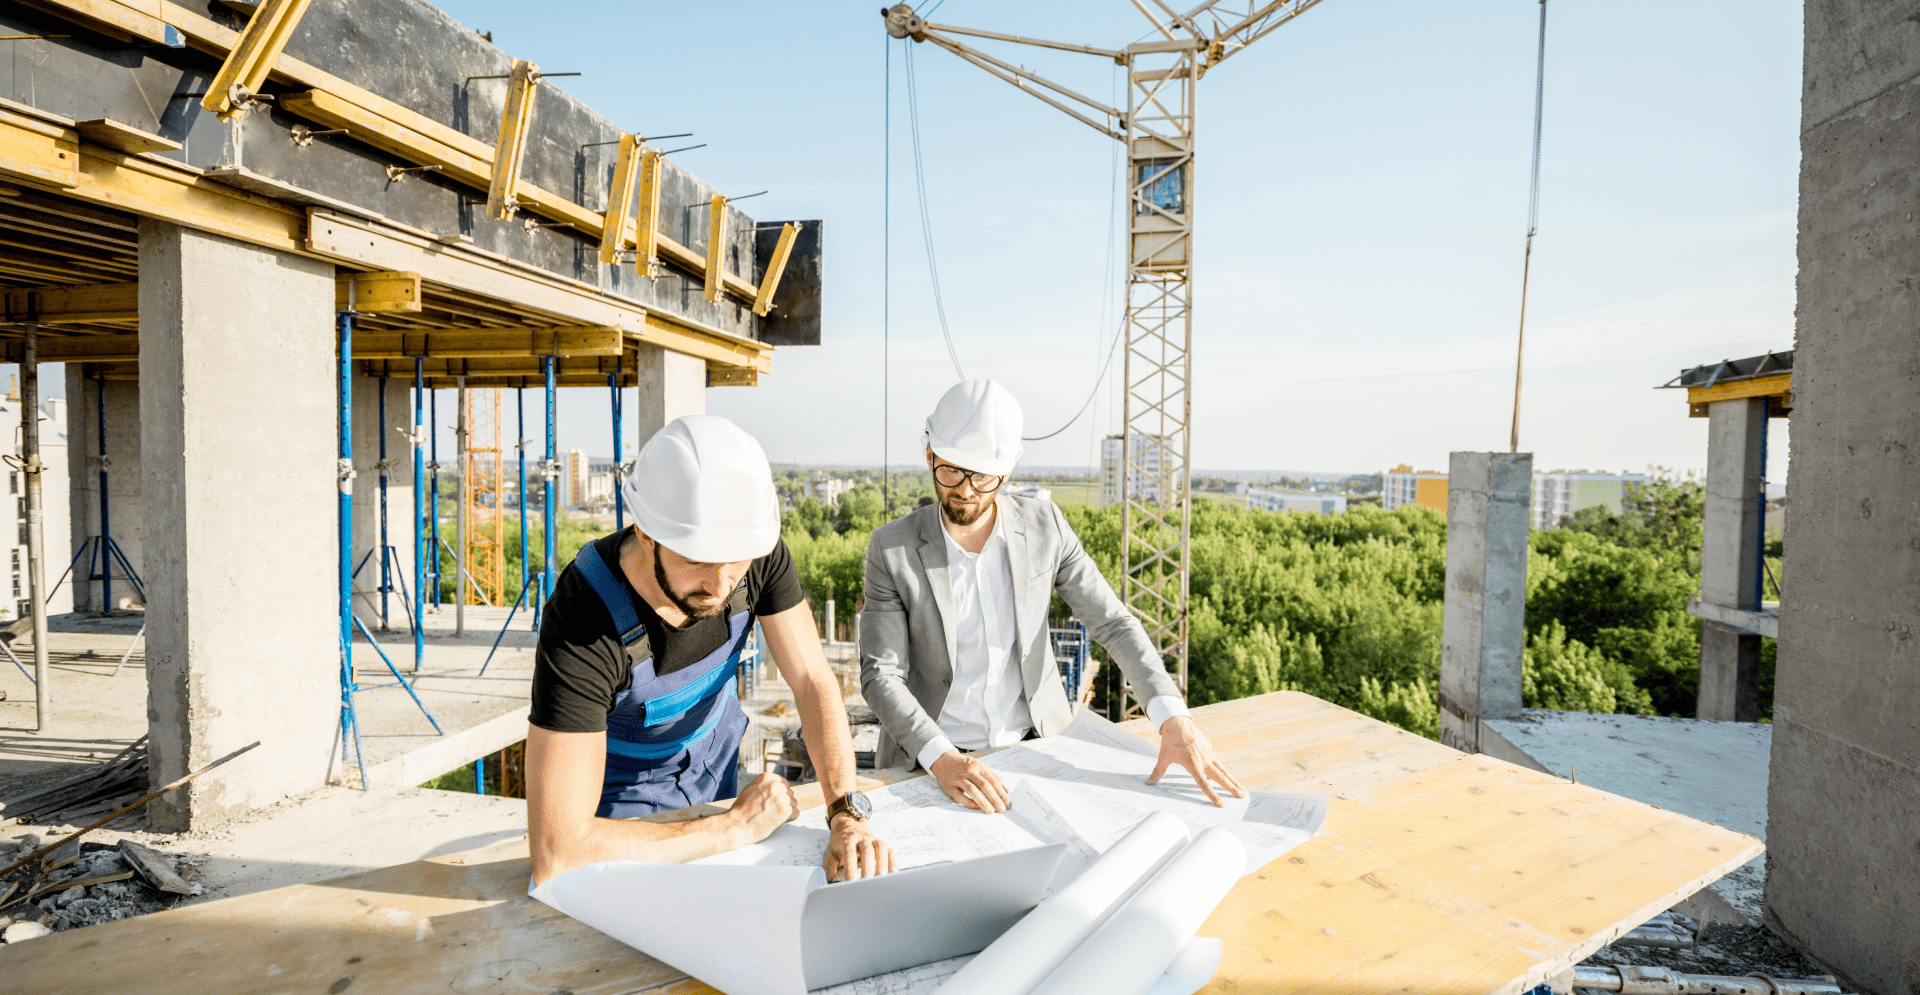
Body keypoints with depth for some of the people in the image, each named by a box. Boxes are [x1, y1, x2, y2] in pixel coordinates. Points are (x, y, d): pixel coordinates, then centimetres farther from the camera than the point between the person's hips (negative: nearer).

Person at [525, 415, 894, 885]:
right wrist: (737, 826, -33)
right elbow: (556, 855, -41)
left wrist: (847, 816, -34)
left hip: (715, 762, 3)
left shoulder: (758, 552, -26)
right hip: (622, 793, -3)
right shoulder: (583, 621, -39)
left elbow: (813, 682, -20)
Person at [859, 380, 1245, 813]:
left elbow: (1114, 623, -4)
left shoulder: (1045, 524, -5)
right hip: (930, 758, -1)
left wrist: (1175, 720, -17)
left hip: (1036, 741, 2)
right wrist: (941, 758, -28)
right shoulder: (891, 548, -10)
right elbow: (880, 674, -12)